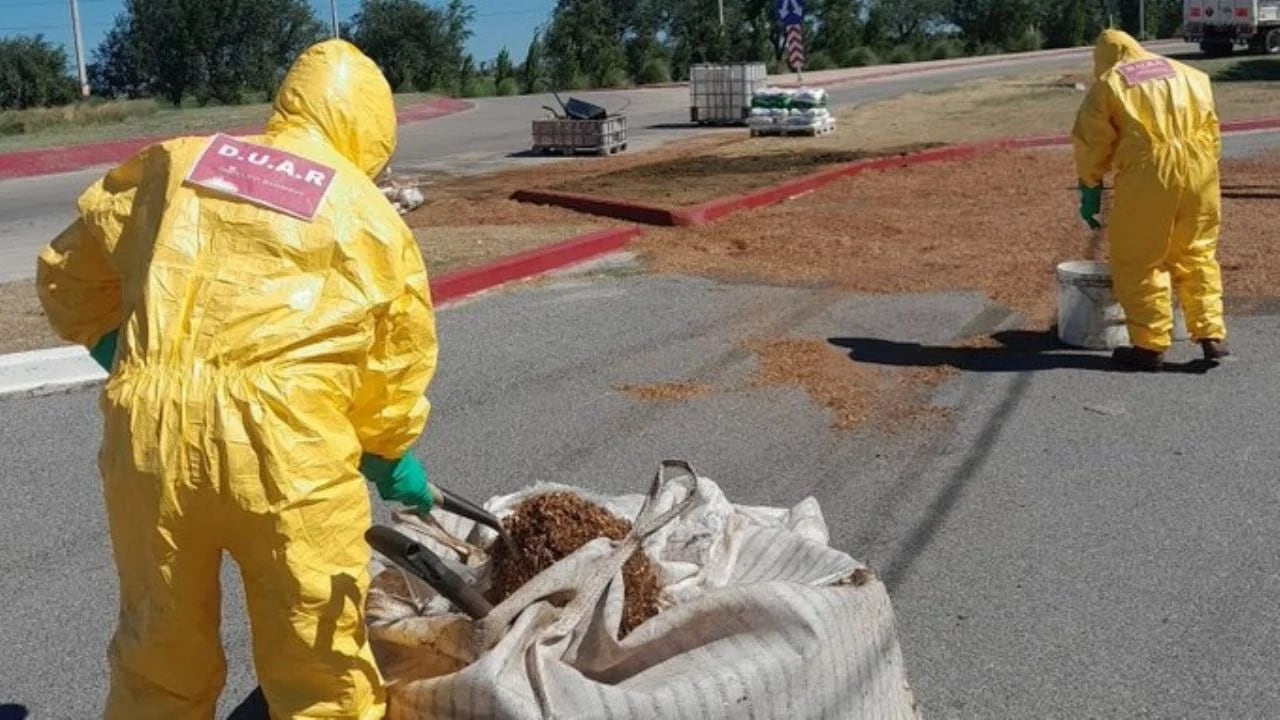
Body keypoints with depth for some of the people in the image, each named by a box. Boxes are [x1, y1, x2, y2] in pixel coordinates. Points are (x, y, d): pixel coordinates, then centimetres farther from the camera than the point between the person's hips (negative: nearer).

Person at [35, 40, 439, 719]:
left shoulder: (175, 163, 15)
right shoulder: (373, 217, 9)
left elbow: (68, 270, 21)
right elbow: (397, 368, 13)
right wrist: (392, 458, 30)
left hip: (148, 434, 3)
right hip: (285, 448, -3)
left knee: (158, 652, 21)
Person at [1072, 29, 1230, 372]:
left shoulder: (1108, 85, 11)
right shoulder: (1190, 75, 23)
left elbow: (1091, 144, 6)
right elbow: (1211, 130, 17)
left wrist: (1089, 191, 13)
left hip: (1147, 174, -4)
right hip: (1199, 170, 4)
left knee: (1138, 263, 6)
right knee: (1197, 256, 16)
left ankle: (1150, 345, 7)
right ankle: (1212, 336, 12)